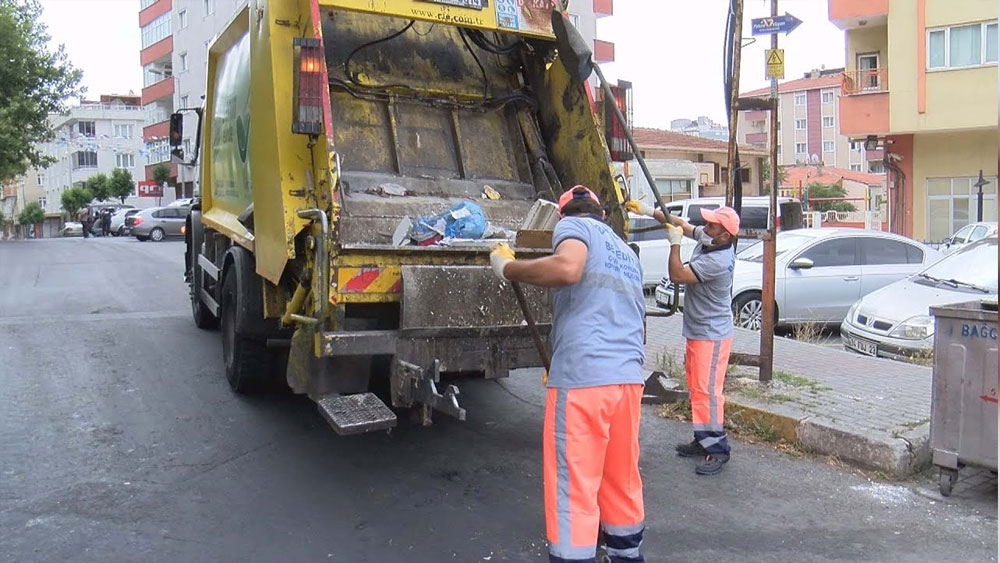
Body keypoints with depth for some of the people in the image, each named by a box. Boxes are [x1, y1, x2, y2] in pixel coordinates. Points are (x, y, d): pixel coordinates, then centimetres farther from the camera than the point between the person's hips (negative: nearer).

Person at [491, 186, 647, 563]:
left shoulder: (573, 226, 4)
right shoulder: (627, 254, 28)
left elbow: (567, 268, -20)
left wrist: (508, 268, -6)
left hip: (583, 376, -8)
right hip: (629, 376, 8)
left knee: (573, 490, -1)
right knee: (622, 484, 20)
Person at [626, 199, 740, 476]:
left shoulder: (718, 261, -27)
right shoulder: (706, 239, 0)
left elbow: (677, 276, -25)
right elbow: (681, 224, 14)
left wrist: (674, 244, -19)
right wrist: (650, 211, 6)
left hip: (711, 335, -10)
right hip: (696, 329, 10)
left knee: (707, 390, -10)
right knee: (695, 386, 16)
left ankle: (717, 448, -2)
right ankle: (703, 440, 26)